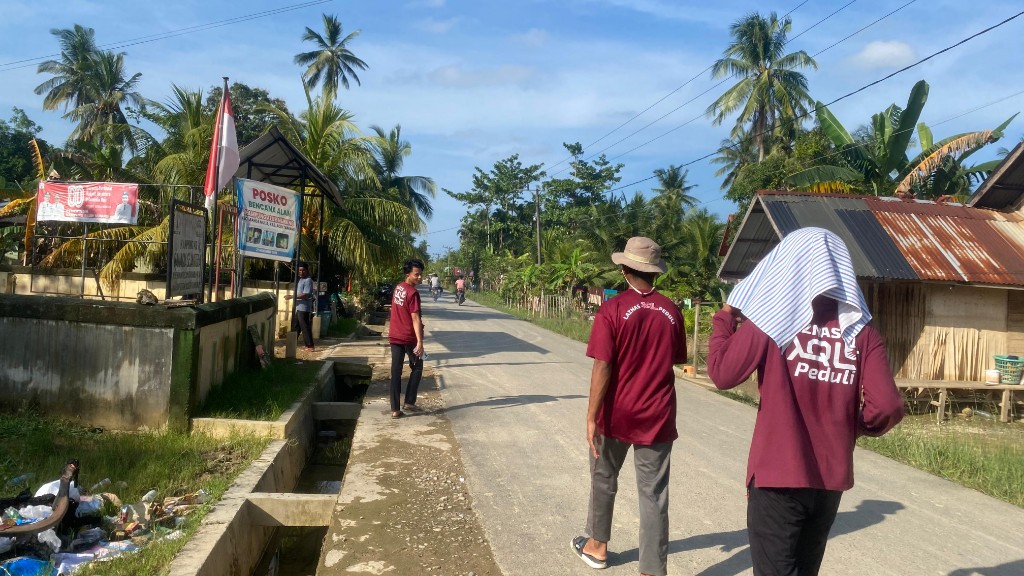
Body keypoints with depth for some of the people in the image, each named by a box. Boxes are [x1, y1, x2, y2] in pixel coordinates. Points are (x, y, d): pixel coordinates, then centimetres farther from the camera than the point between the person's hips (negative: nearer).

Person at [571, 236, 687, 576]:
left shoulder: (613, 309, -12)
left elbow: (602, 367, -16)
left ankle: (597, 546, 37)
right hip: (657, 417, 2)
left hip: (617, 415, -2)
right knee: (654, 495, 6)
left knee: (604, 480, 20)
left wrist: (591, 417, -11)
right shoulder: (671, 312, -2)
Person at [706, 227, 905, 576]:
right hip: (831, 479, 5)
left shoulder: (772, 315, -10)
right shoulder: (861, 330, 0)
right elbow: (888, 407, -8)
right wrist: (854, 426, 13)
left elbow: (722, 373, -10)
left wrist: (724, 318, 5)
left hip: (778, 477, -4)